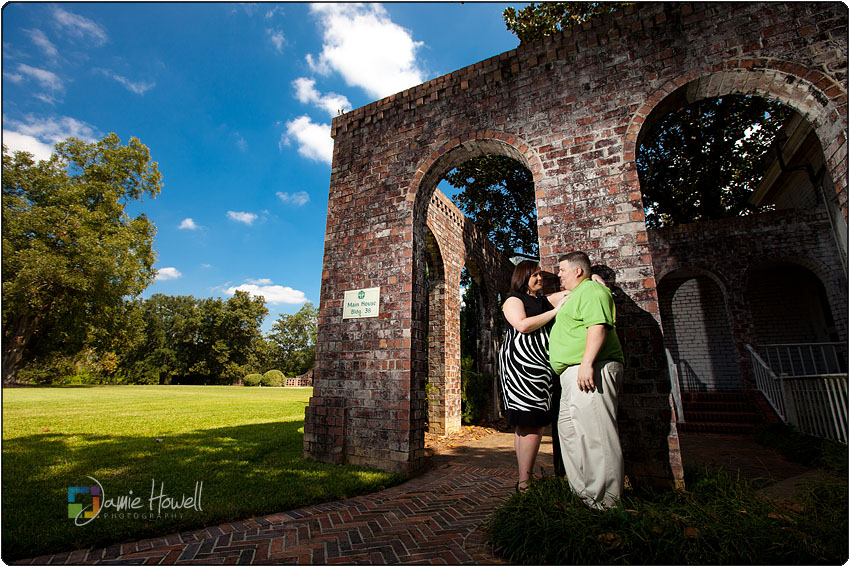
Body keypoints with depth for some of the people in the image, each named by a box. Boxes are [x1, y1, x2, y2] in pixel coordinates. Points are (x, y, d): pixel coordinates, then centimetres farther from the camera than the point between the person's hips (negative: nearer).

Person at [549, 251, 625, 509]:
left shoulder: (592, 290, -6)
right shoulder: (576, 295, 27)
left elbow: (598, 327, -21)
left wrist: (587, 363, -28)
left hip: (590, 371, -11)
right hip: (574, 373, 12)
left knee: (594, 430, -8)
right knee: (569, 428, 13)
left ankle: (603, 497, 1)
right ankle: (583, 487, 22)